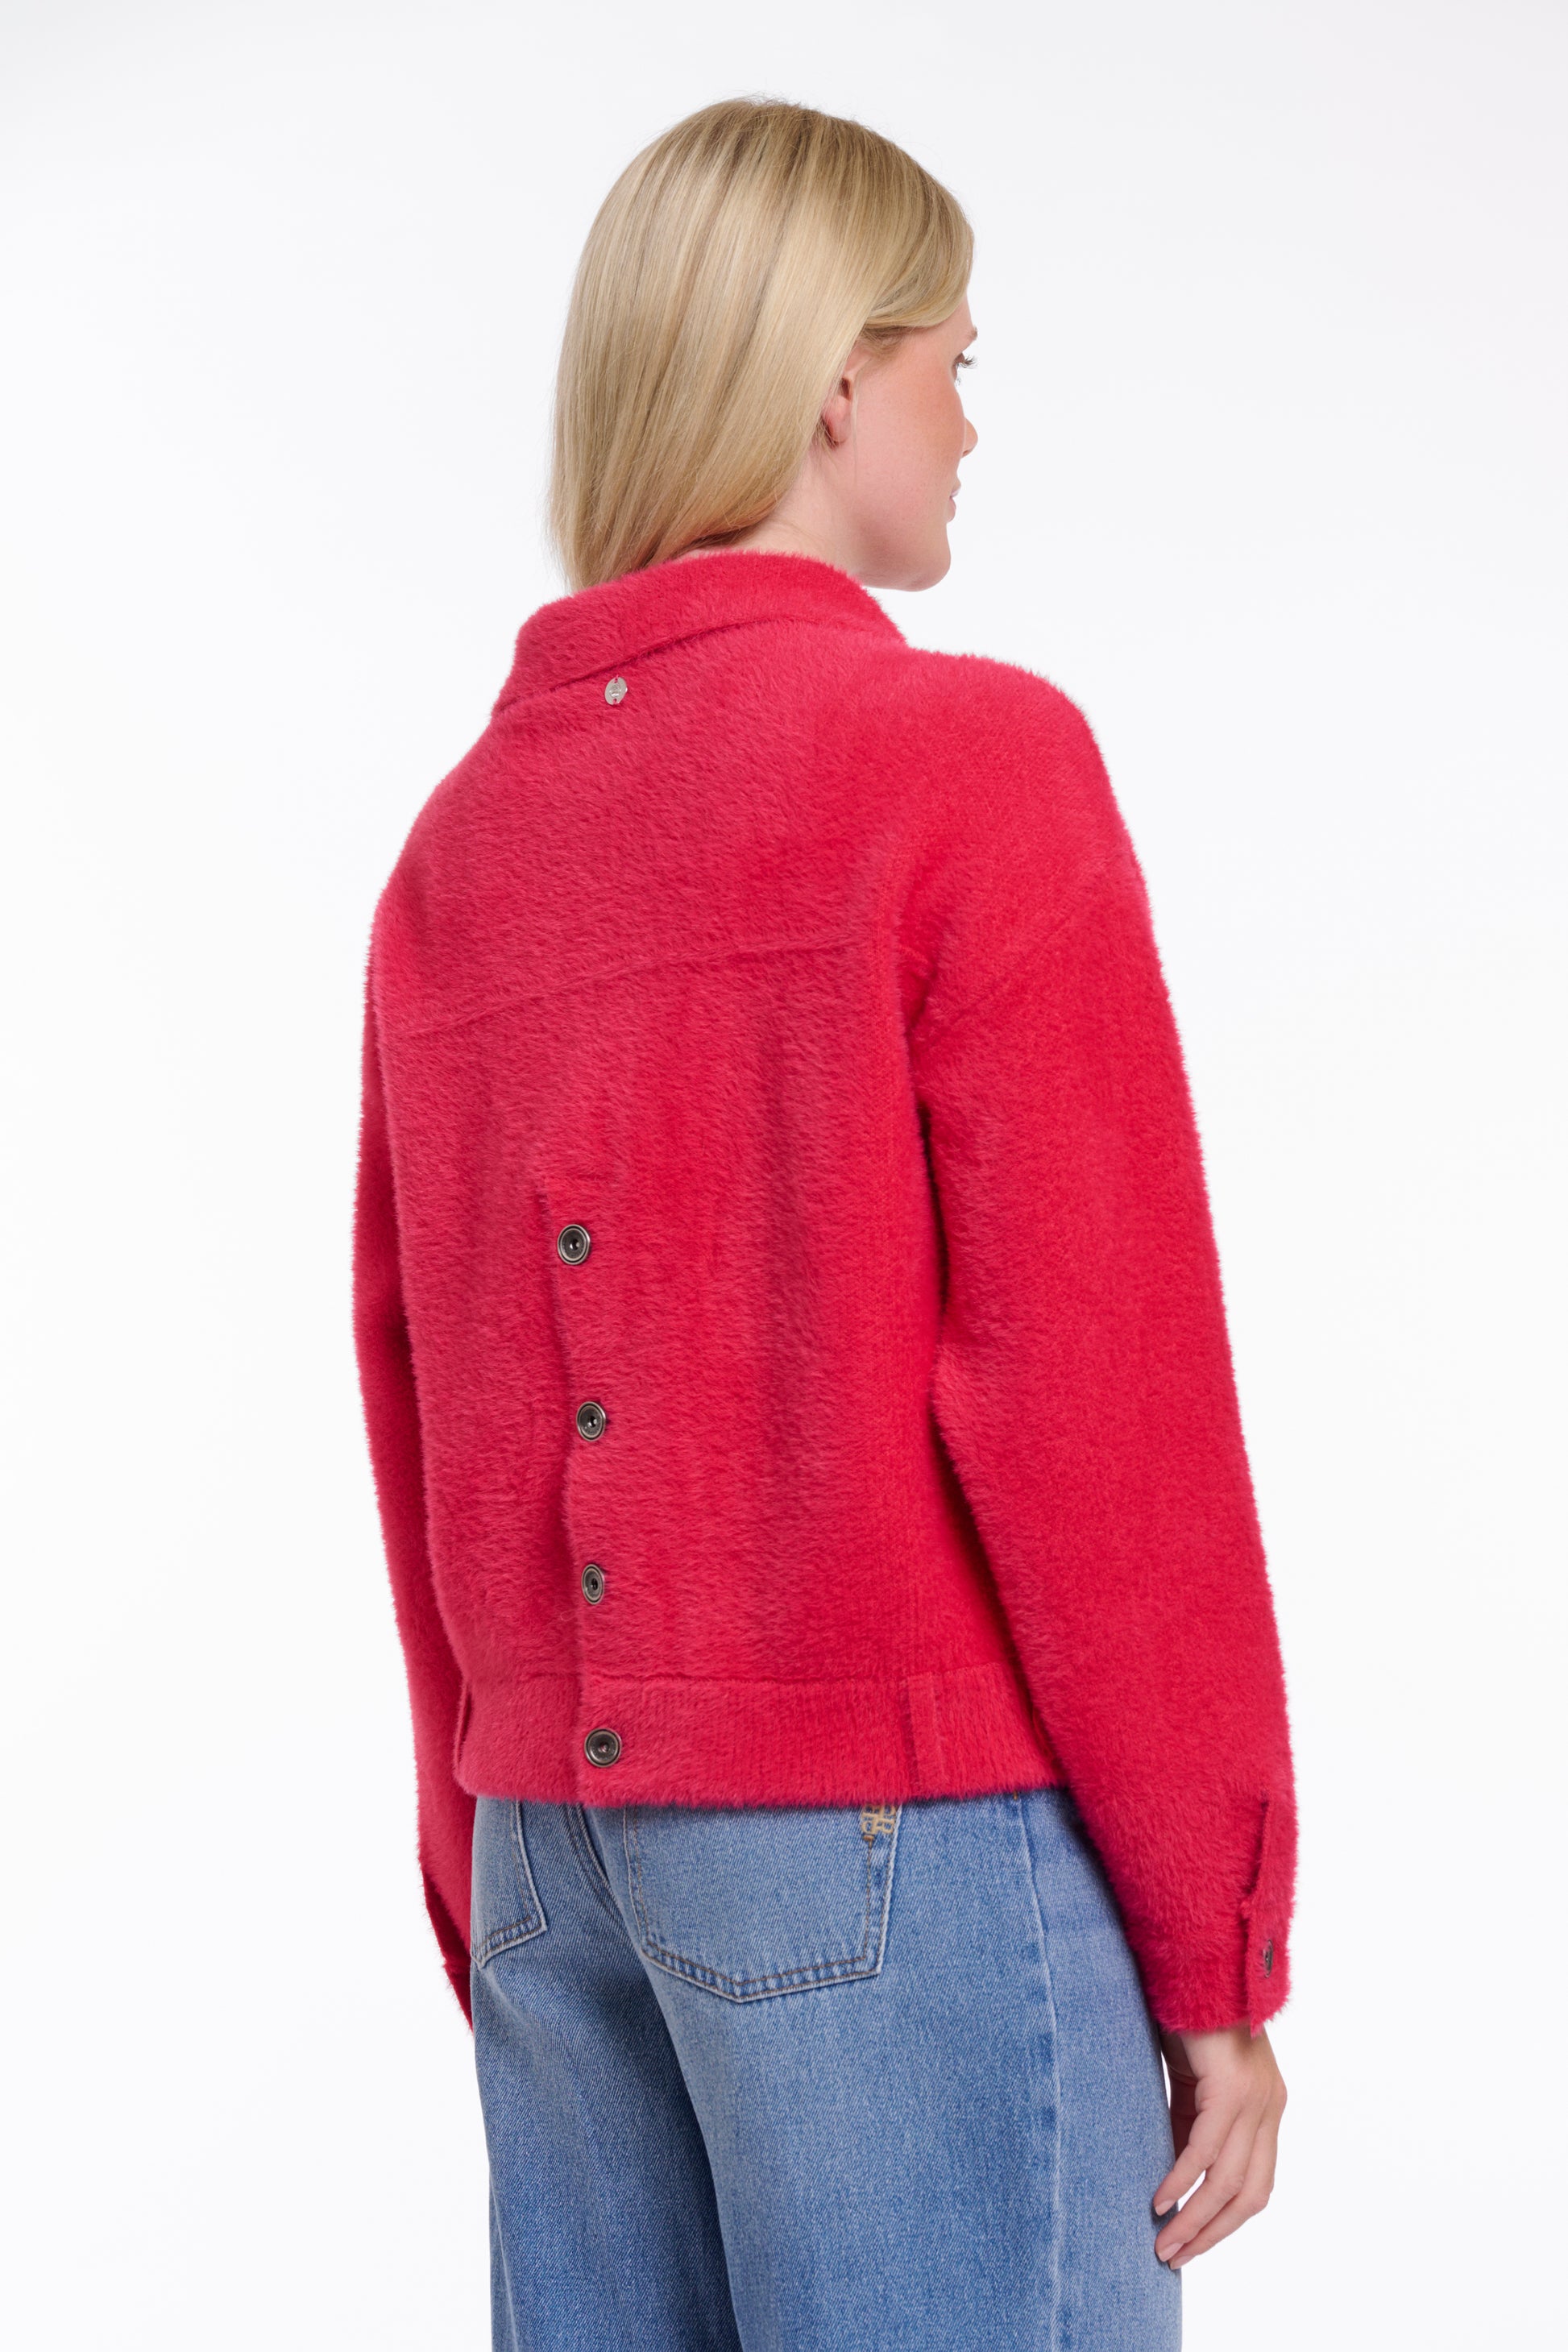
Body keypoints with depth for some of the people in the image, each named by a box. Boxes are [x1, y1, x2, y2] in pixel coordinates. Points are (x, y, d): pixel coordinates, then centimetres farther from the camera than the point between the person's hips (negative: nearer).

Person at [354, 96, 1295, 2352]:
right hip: (906, 1825, -6)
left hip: (560, 1836, 7)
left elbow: (423, 1436, 12)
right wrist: (1216, 1948, -6)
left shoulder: (459, 842, 10)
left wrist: (498, 1916, 18)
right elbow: (1100, 1396, -13)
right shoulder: (967, 758, -8)